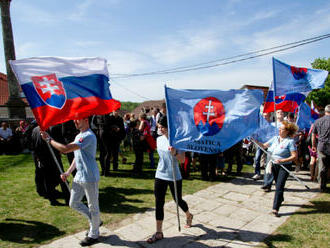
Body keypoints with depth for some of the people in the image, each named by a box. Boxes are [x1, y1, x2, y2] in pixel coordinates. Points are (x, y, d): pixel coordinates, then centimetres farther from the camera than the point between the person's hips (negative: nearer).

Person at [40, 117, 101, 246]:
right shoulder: (79, 136, 13)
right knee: (74, 203, 17)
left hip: (90, 178, -10)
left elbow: (65, 149, -28)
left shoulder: (88, 136, -22)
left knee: (93, 206, 7)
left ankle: (93, 235, 26)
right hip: (79, 176, 10)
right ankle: (95, 221, 35)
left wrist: (48, 139, -16)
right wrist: (68, 172, 12)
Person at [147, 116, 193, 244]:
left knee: (178, 201, 14)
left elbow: (182, 160, -15)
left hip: (174, 177, -5)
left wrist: (175, 153, -33)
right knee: (159, 203, 5)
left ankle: (189, 216, 45)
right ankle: (158, 232, 16)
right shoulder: (159, 139, 4)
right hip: (160, 176, 5)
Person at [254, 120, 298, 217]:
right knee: (278, 184, 21)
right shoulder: (275, 138, 6)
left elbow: (295, 156, -14)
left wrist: (282, 160, -22)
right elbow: (264, 146, 7)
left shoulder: (290, 141, -12)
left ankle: (275, 208, -11)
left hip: (284, 166, -6)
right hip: (274, 165, 6)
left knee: (279, 186, -11)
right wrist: (256, 141, -7)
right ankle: (280, 199, 43)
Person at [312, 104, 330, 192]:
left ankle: (322, 187, 12)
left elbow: (313, 135, 13)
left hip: (321, 147, 3)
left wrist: (313, 146, 25)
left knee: (322, 168, 7)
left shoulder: (317, 121, 6)